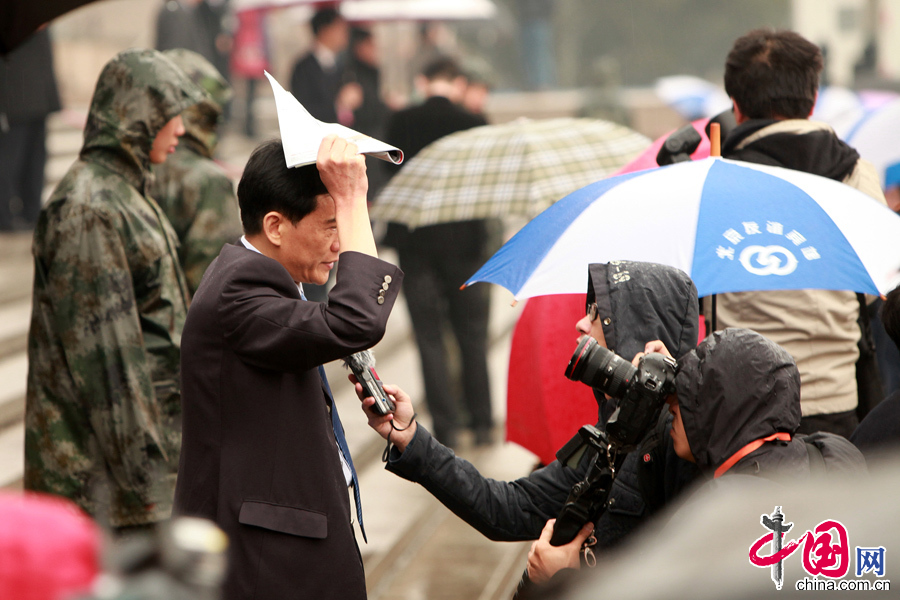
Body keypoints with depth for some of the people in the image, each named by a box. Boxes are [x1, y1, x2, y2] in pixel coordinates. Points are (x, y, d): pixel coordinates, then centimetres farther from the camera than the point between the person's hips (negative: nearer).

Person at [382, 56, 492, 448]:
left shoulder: (400, 122, -4)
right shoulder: (472, 124, -6)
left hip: (416, 243, 0)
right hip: (464, 240, 0)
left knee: (429, 336, 4)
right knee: (472, 334, 11)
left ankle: (446, 424, 1)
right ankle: (481, 422, 13)